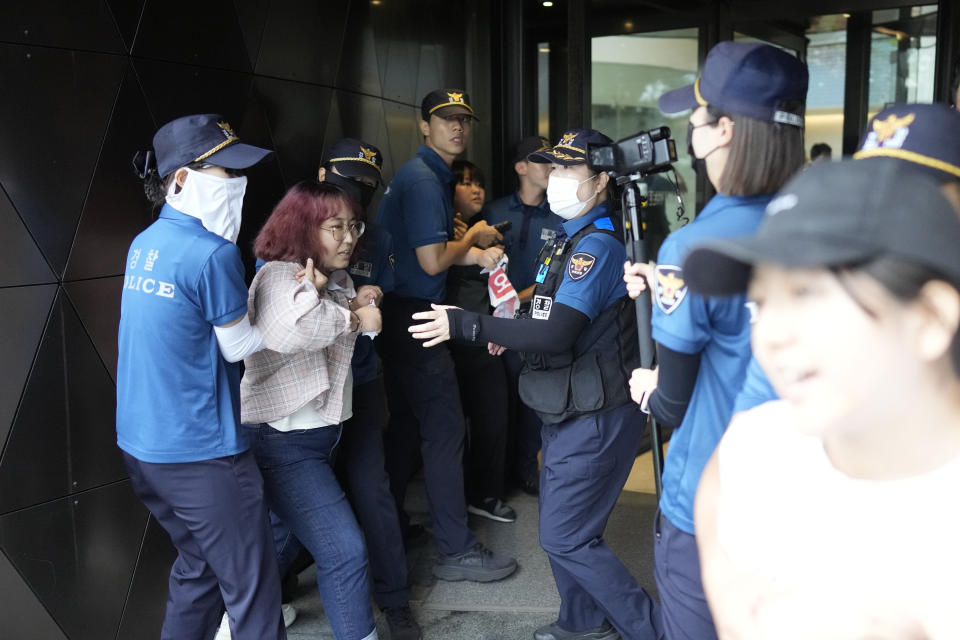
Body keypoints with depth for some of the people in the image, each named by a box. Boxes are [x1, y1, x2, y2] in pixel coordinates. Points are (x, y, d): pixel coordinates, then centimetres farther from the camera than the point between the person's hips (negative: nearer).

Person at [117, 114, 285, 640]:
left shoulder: (145, 245, 6)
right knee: (252, 590, 5)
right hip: (201, 454, -9)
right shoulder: (212, 253, -20)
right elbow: (238, 345, -9)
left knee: (197, 569, 24)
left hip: (141, 446, 9)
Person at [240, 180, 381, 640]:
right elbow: (288, 329, -39)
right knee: (344, 551, -12)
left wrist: (356, 305, -6)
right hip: (283, 441, -10)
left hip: (321, 432, 10)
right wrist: (353, 317, -24)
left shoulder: (337, 281, 12)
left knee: (287, 534, 24)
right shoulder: (279, 275, -17)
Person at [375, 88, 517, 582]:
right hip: (414, 319, -11)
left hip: (401, 316, 11)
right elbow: (433, 261, -22)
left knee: (408, 423, 18)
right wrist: (475, 239, -4)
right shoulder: (423, 180, -16)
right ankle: (457, 551, 1)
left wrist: (475, 255, 3)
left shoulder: (430, 175, 17)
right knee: (444, 429, -7)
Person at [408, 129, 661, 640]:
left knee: (565, 537, -3)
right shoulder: (571, 237, 11)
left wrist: (464, 325, -26)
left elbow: (555, 335, -29)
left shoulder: (597, 244, -21)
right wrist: (513, 332, 1)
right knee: (559, 525, 19)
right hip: (571, 412, 10)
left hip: (595, 419, -10)